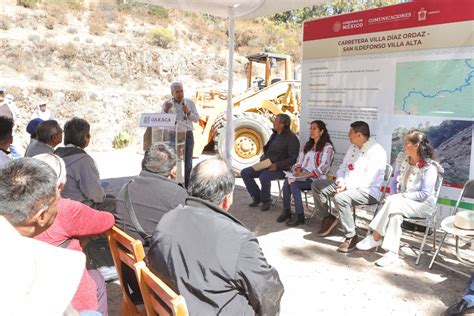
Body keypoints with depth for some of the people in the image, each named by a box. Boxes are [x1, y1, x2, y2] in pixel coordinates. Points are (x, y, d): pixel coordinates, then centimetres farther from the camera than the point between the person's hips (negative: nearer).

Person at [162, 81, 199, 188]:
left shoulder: (190, 103, 7)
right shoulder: (167, 104, 4)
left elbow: (196, 119, 3)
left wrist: (188, 112, -15)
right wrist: (166, 110, -21)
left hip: (187, 135, 1)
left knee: (188, 163, 0)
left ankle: (187, 187, 7)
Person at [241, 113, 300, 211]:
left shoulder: (291, 138, -12)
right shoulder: (274, 135, 15)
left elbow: (293, 159, -18)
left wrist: (277, 165, -25)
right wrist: (263, 158, 6)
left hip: (280, 169, -9)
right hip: (266, 165, 9)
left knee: (264, 177, -37)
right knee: (244, 172, -4)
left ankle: (266, 200, -9)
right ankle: (257, 197, 7)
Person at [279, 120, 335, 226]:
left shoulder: (327, 147, -5)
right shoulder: (308, 145, 20)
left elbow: (323, 168, -15)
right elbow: (299, 159, 19)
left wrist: (306, 174, -22)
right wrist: (298, 169, -3)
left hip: (316, 179, -6)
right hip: (303, 176, 6)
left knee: (293, 183, -30)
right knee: (287, 180, -24)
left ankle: (299, 215, -22)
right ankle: (286, 211, -17)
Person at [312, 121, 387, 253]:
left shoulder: (376, 151, -14)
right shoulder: (353, 148, 14)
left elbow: (368, 180, -22)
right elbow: (342, 168, 16)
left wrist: (347, 186, -22)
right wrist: (340, 182, -5)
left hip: (368, 192, -8)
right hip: (347, 187, 9)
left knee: (340, 197, -37)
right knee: (317, 184, -2)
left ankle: (351, 237, -21)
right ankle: (328, 217, 14)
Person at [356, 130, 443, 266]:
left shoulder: (429, 167, -15)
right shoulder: (402, 158, 5)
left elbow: (425, 194, -17)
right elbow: (395, 181, 12)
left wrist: (402, 196, -20)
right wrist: (393, 195, -6)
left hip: (423, 205, -5)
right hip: (402, 201, 5)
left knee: (393, 204, -33)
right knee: (395, 213, -31)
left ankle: (375, 238, -23)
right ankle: (392, 252, -31)